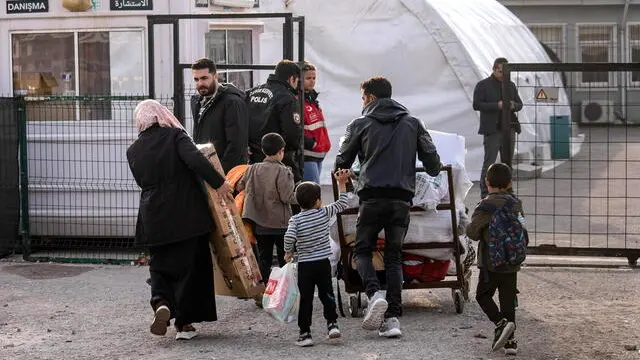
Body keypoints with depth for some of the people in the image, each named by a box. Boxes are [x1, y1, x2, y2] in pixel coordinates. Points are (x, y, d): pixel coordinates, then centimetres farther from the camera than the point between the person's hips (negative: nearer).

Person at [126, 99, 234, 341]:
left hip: (154, 219, 3)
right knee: (188, 266, 8)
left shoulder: (133, 151, 7)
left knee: (159, 266, 16)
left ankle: (161, 303, -11)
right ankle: (184, 324, 9)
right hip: (186, 215, -3)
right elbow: (195, 160, -21)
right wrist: (218, 183, -17)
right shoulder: (175, 135, -5)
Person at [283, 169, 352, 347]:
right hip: (323, 262, 1)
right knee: (326, 294, 16)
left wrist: (288, 252, -2)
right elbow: (342, 204, 9)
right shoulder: (325, 213, -2)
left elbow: (289, 237, -21)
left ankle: (305, 333, 5)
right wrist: (342, 183, 17)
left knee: (305, 299, 4)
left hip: (304, 265, -1)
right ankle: (332, 323, 11)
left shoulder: (295, 219, -6)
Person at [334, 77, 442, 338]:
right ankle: (393, 316, -1)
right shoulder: (412, 123, 12)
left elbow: (341, 164, 11)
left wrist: (342, 175, 34)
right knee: (394, 256, 9)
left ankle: (374, 294, -18)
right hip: (402, 199, 3)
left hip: (372, 197, -3)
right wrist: (434, 171, 32)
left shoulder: (360, 125, 4)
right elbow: (432, 160, 9)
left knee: (362, 250, 10)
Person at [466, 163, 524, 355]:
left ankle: (501, 323, -14)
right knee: (508, 300, 9)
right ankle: (509, 340, 7)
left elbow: (473, 232, -13)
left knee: (483, 295, 8)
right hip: (512, 262, 5)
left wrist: (470, 227, 8)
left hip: (491, 262, -5)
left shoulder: (486, 206, -13)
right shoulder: (516, 204, 6)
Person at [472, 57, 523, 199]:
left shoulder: (511, 85, 15)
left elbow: (519, 103, 19)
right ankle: (485, 193, -1)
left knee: (507, 162, 9)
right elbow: (476, 105, -10)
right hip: (492, 130, -5)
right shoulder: (483, 85, -1)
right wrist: (497, 105, -18)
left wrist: (514, 106, -6)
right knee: (489, 162, -4)